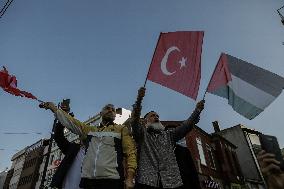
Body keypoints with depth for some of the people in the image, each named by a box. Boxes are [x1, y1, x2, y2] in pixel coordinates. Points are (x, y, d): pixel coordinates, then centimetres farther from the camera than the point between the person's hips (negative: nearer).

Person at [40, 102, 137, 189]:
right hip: (87, 179, 3)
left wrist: (129, 178, -13)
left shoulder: (121, 129, 8)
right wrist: (53, 107, 17)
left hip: (112, 180, -3)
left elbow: (130, 153, -1)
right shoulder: (89, 130, 20)